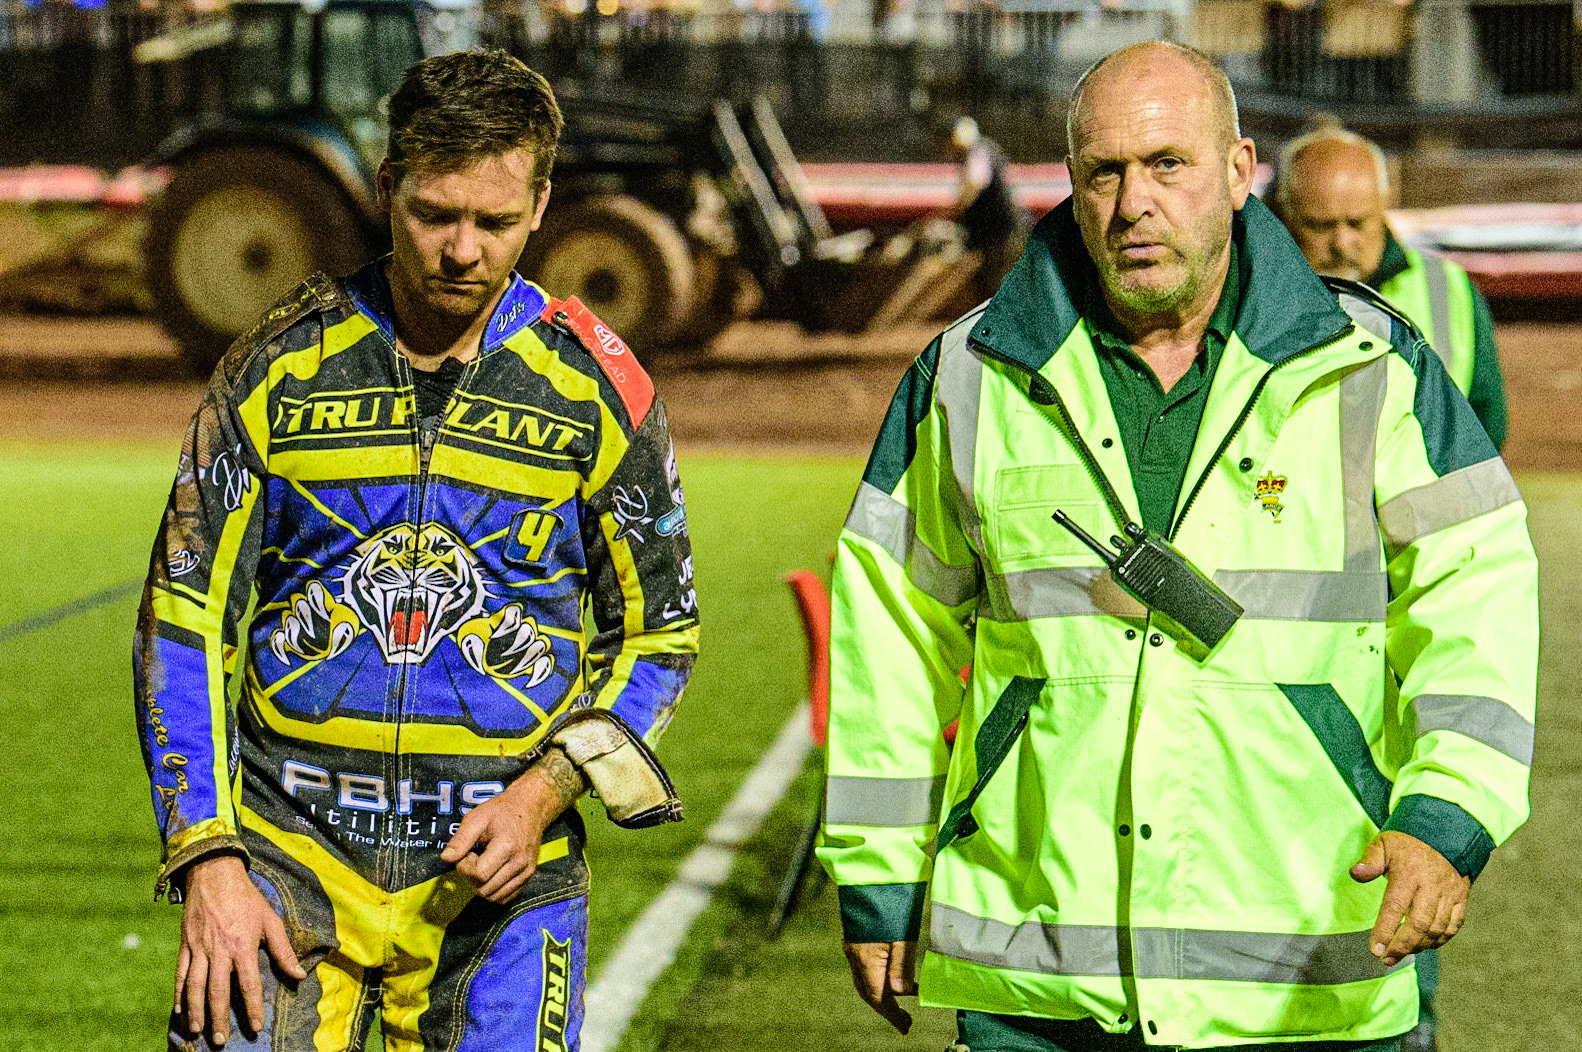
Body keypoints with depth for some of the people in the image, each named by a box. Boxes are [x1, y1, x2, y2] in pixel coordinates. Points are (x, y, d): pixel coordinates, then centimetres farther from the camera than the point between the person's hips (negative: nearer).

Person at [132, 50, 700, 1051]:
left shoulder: (595, 386, 1)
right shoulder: (280, 367, 1)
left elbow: (659, 629, 9)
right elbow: (184, 615, 3)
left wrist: (543, 794, -7)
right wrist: (207, 860, -6)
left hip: (498, 879, 0)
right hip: (289, 854, 0)